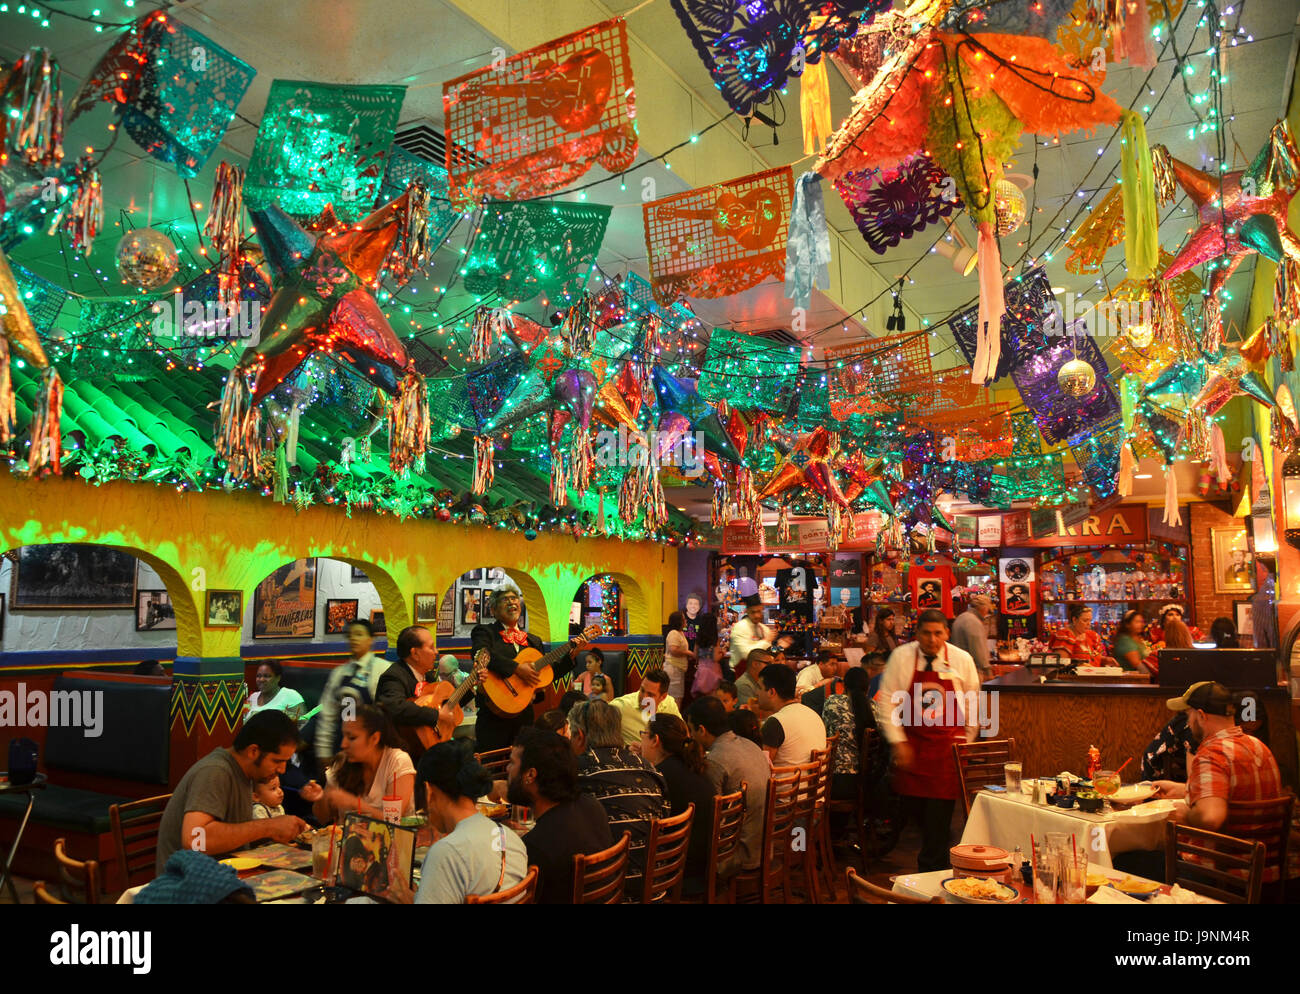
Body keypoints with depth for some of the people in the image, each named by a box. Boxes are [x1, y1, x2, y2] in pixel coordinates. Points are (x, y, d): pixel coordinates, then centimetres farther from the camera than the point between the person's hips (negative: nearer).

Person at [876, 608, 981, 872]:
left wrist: (965, 744, 11)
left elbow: (973, 706, 9)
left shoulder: (962, 660, -2)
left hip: (947, 745, -1)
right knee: (910, 808, 7)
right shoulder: (901, 657, -5)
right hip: (911, 744, 1)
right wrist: (898, 742, -6)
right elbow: (888, 702, -2)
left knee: (939, 817, -4)